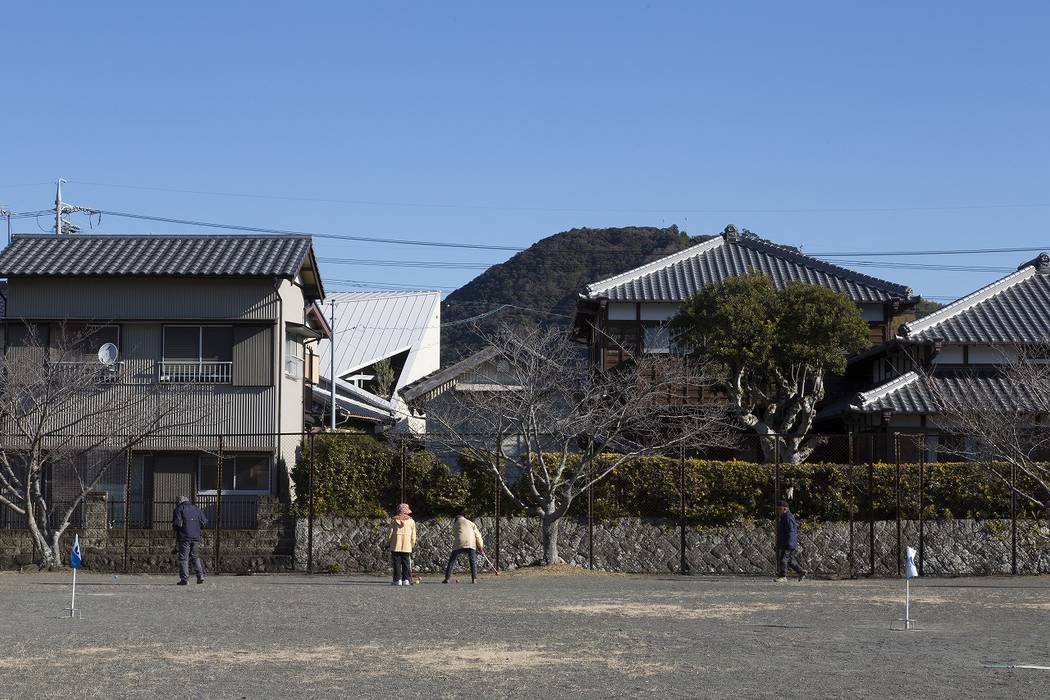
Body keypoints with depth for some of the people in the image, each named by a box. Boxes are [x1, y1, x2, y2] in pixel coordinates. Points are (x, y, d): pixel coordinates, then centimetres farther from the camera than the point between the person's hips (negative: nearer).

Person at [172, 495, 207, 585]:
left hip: (184, 537, -4)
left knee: (183, 558, -1)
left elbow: (176, 523, -11)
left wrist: (175, 528, 10)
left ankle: (184, 579, -6)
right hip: (196, 537, 4)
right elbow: (204, 523, 9)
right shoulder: (196, 509, 13)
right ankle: (200, 576, 6)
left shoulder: (179, 509, 0)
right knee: (196, 557, 15)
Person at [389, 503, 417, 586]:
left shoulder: (395, 520, 1)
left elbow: (391, 533, 1)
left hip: (396, 546, -1)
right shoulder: (411, 521, 5)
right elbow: (413, 536, 6)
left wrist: (390, 542, 10)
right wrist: (413, 545, 15)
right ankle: (406, 580, 1)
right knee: (406, 563, 5)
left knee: (397, 563, 0)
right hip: (407, 547, 1)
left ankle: (397, 580, -3)